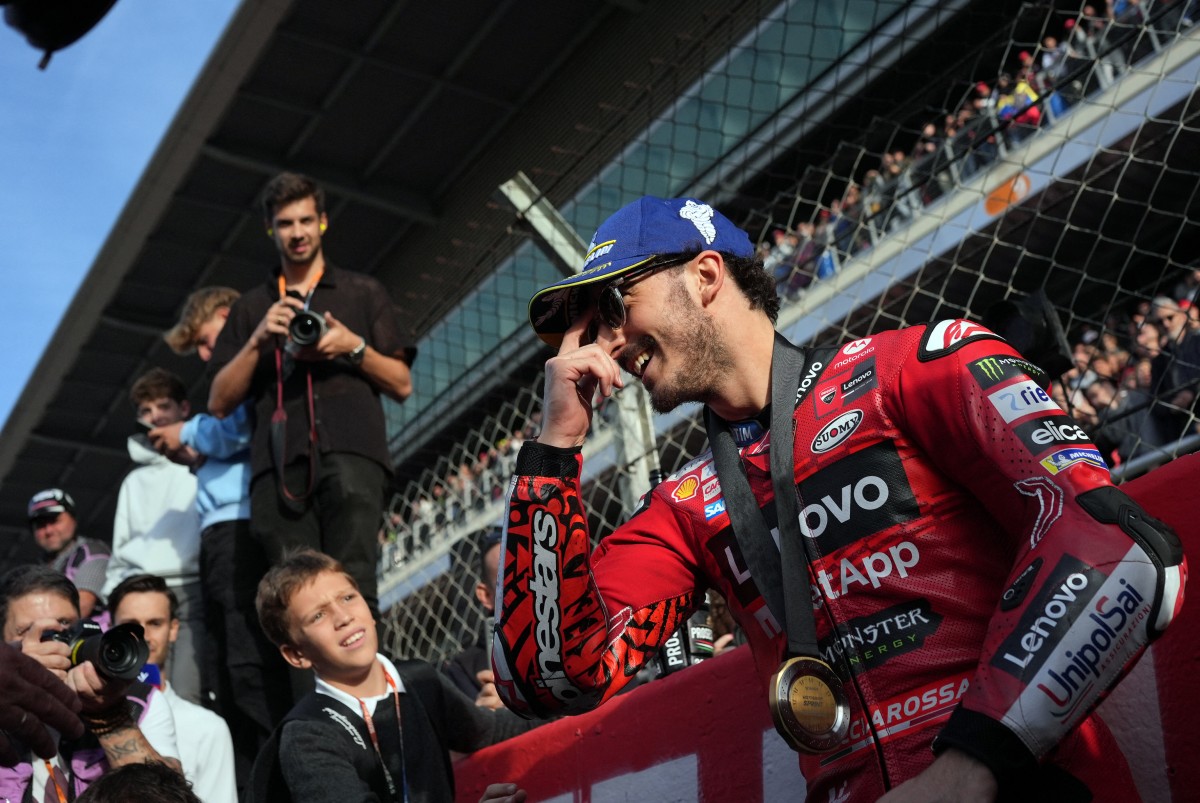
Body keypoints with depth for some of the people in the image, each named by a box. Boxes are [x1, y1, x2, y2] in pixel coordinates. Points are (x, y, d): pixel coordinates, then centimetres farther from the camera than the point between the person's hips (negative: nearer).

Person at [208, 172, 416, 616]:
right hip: (279, 460, 2)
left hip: (350, 450, -1)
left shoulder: (362, 292, 23)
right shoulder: (251, 308, 27)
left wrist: (354, 347, 0)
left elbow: (401, 385, 17)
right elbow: (219, 403, 17)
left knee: (352, 584, -17)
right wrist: (258, 340, 3)